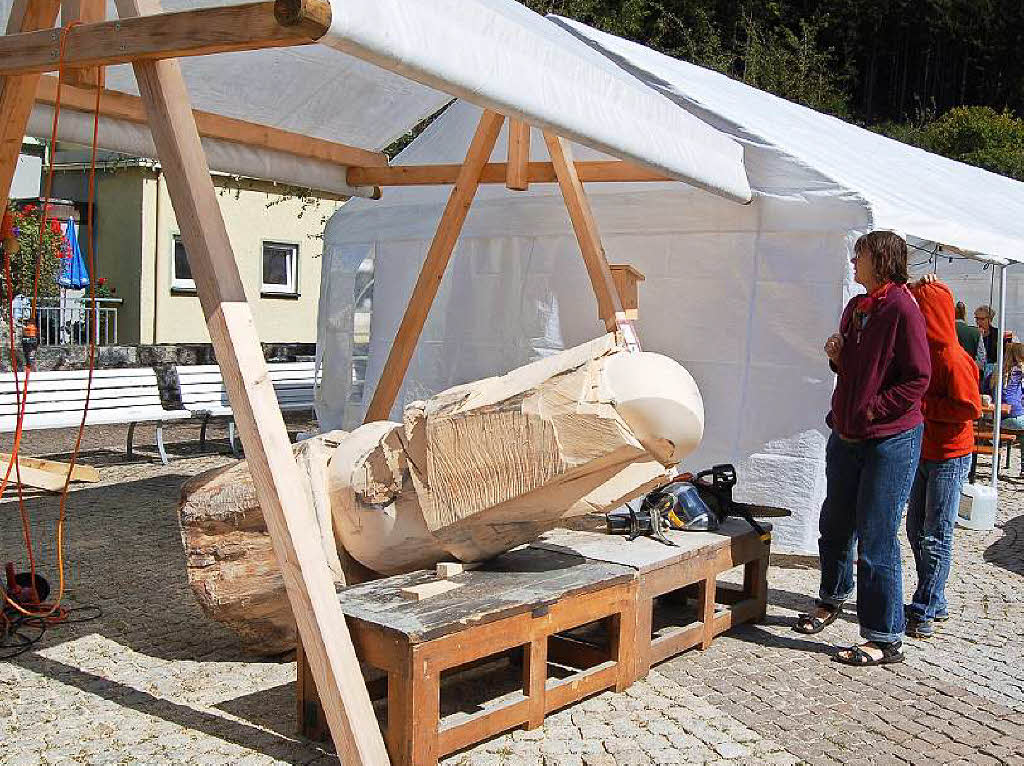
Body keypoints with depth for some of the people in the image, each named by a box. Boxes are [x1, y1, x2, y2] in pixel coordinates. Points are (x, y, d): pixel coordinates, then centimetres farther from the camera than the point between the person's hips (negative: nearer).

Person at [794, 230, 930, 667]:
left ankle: (885, 640, 6)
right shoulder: (855, 308, 12)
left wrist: (874, 410, -18)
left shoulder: (901, 309, -14)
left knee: (877, 540, -5)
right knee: (835, 525, 20)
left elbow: (918, 378, -16)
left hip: (890, 440, -8)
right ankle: (831, 601, 43)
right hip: (846, 435, 8)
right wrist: (837, 357, 2)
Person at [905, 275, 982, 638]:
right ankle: (935, 604, 25)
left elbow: (971, 408, -20)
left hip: (949, 458, -9)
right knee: (916, 532, 13)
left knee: (935, 537, -3)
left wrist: (922, 404, -19)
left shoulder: (952, 358, -18)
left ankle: (925, 612, 5)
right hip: (923, 454, 9)